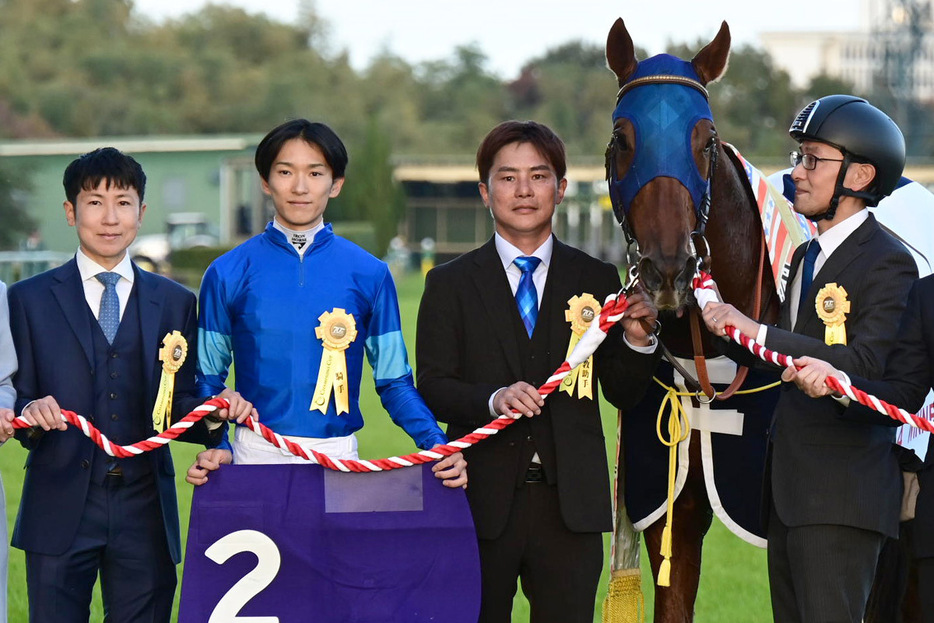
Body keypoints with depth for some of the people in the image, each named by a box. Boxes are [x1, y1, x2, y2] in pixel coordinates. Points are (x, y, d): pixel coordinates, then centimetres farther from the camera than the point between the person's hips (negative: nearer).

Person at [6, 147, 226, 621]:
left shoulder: (175, 303, 13)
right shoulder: (29, 299, 7)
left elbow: (180, 407, 11)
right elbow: (14, 396, 4)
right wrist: (29, 414, -19)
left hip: (145, 511, 2)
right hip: (60, 509, -2)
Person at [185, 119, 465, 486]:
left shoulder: (369, 275, 5)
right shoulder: (228, 275, 4)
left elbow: (393, 380, 7)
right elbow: (209, 377, 9)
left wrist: (438, 446, -8)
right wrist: (217, 447, -8)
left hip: (339, 457, 0)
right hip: (257, 456, 0)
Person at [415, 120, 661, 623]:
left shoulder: (597, 281, 9)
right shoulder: (450, 284, 6)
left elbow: (622, 393, 8)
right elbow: (431, 389, -1)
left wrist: (638, 342, -11)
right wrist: (493, 398, -20)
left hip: (571, 503, 1)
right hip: (484, 501, -1)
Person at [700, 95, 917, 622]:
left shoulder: (888, 263, -12)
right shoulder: (807, 255, 17)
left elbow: (864, 365, -26)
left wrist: (756, 333, -28)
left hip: (841, 494, -9)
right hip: (789, 488, 9)